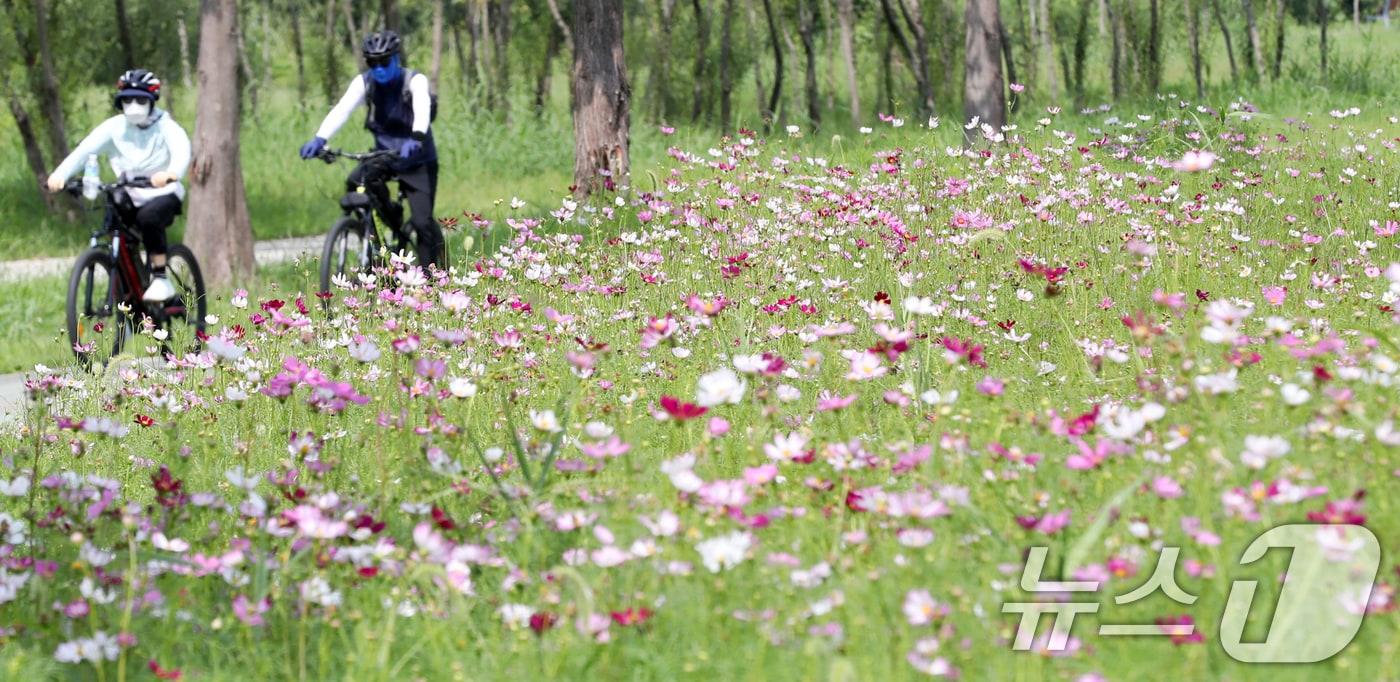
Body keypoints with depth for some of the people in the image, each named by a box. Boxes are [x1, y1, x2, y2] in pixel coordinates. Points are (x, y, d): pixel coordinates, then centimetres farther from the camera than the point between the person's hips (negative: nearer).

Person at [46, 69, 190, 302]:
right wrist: (60, 174, -35)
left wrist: (172, 173, -55)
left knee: (148, 217, -33)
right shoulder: (115, 127, -4)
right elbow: (85, 149, -17)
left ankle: (160, 279, -25)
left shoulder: (165, 126, -12)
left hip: (163, 195, -4)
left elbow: (181, 150, -32)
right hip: (131, 197, 4)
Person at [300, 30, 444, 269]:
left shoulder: (415, 81, -17)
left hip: (417, 159, -3)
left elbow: (422, 109, -36)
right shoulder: (364, 82, -8)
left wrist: (416, 138, -58)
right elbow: (342, 109, -23)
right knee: (356, 183, -26)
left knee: (422, 221, -15)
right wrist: (319, 139, -40)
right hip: (384, 153, 4)